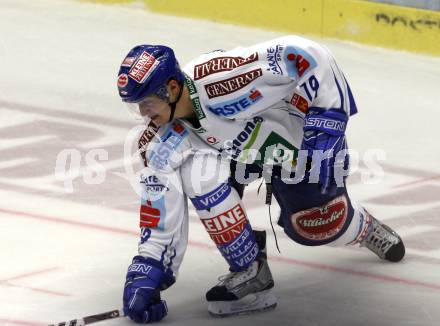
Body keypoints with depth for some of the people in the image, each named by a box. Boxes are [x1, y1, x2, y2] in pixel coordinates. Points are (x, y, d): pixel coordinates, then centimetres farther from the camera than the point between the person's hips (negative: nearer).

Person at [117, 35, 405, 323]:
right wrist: (145, 273, -24)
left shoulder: (219, 78, -42)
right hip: (240, 156, 4)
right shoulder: (161, 146, -22)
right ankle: (249, 272, -12)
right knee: (198, 174, -27)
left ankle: (364, 227, 45)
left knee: (323, 228, 5)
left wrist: (328, 119, -36)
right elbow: (161, 215, -16)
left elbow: (305, 54, -38)